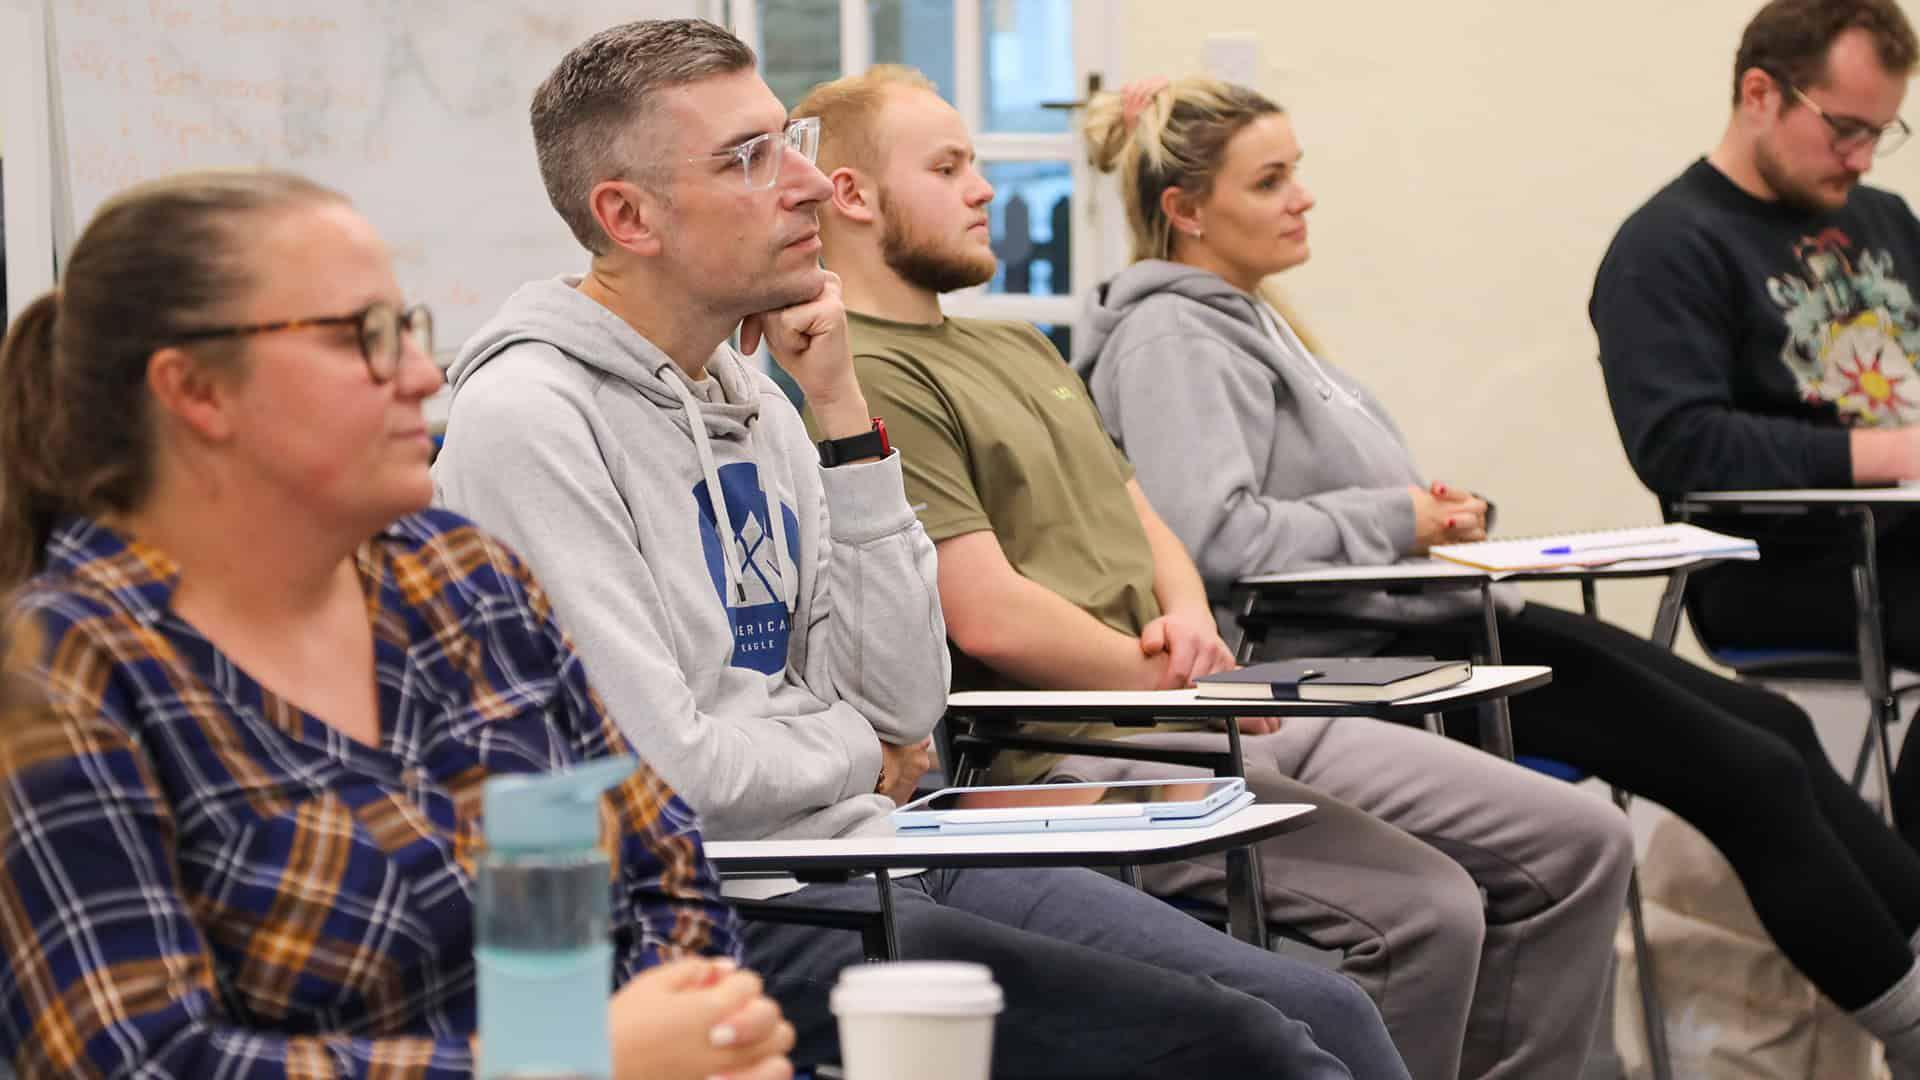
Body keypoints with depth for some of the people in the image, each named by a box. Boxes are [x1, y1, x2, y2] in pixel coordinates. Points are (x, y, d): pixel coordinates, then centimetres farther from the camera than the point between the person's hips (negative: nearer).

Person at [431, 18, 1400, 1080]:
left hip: (881, 844, 8)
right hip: (735, 909, -8)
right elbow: (663, 772, -19)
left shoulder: (751, 401, 13)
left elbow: (903, 703, 6)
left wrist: (842, 412, 1)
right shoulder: (527, 421, -12)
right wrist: (856, 750, 1)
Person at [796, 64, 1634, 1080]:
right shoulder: (867, 378, -10)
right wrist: (1176, 682, -8)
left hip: (1222, 722, 10)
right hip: (1079, 756, -10)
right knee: (1423, 909, -27)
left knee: (1581, 845, 1)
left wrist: (1187, 613, 2)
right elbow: (991, 617, -18)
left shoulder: (1019, 347, 23)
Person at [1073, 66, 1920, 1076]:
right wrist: (1400, 518, -16)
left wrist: (1429, 508, 4)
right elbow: (1219, 535, -26)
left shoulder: (1237, 316, 18)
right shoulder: (1169, 338, -13)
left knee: (1773, 727, 4)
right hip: (1380, 652, -10)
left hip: (1435, 615, 10)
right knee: (1755, 775, -11)